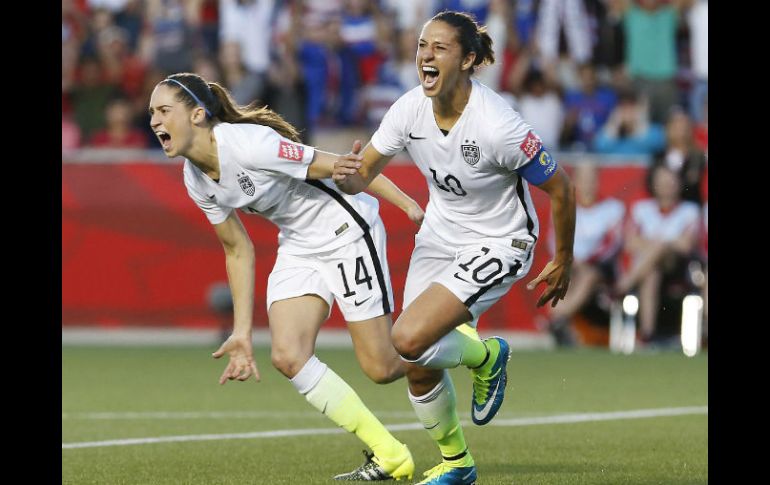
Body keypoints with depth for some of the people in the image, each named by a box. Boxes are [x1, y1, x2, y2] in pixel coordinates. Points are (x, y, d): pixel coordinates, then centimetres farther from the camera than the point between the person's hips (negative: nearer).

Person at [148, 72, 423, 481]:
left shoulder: (248, 145, -28)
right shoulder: (196, 180, -2)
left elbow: (339, 167, -24)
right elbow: (238, 251, 8)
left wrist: (410, 205, -25)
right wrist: (241, 333, 6)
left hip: (347, 230, -7)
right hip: (298, 245, 7)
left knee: (380, 369, -7)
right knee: (288, 356, -12)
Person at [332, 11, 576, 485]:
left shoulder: (497, 126, -29)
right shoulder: (411, 108, -14)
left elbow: (562, 189, -17)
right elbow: (363, 174, -8)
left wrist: (564, 263, -4)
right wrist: (348, 175, -34)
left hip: (497, 245, -6)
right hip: (440, 234, 6)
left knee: (409, 341, -23)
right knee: (418, 367, 4)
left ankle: (484, 355, 10)